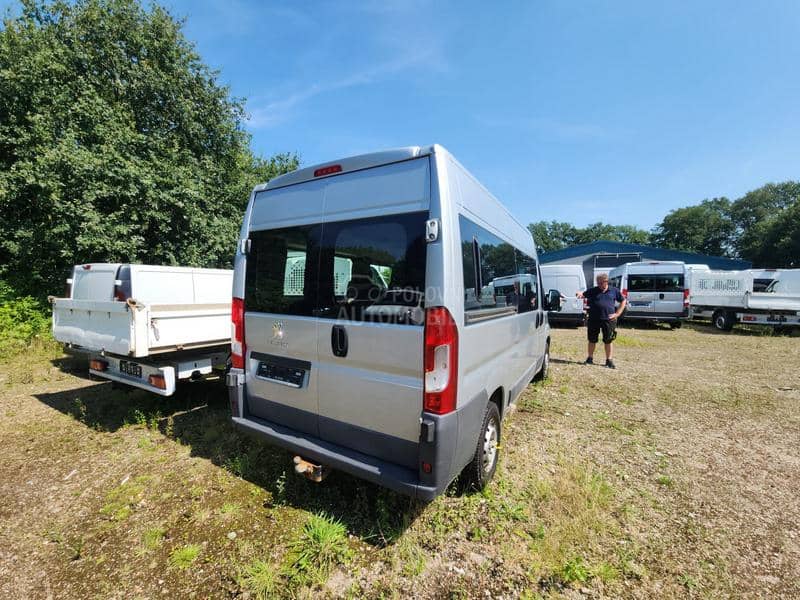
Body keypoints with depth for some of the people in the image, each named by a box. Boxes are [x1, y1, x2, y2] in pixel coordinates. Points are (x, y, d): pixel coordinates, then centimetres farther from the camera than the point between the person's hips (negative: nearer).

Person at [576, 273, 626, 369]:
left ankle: (609, 360, 14)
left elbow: (623, 301, 15)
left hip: (608, 319, 0)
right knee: (592, 340, 8)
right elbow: (583, 294, -1)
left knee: (608, 340, 4)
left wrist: (617, 313, 6)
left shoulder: (614, 291, 8)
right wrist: (579, 294, -26)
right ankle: (590, 358, 21)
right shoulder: (593, 290, 6)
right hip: (594, 319, 0)